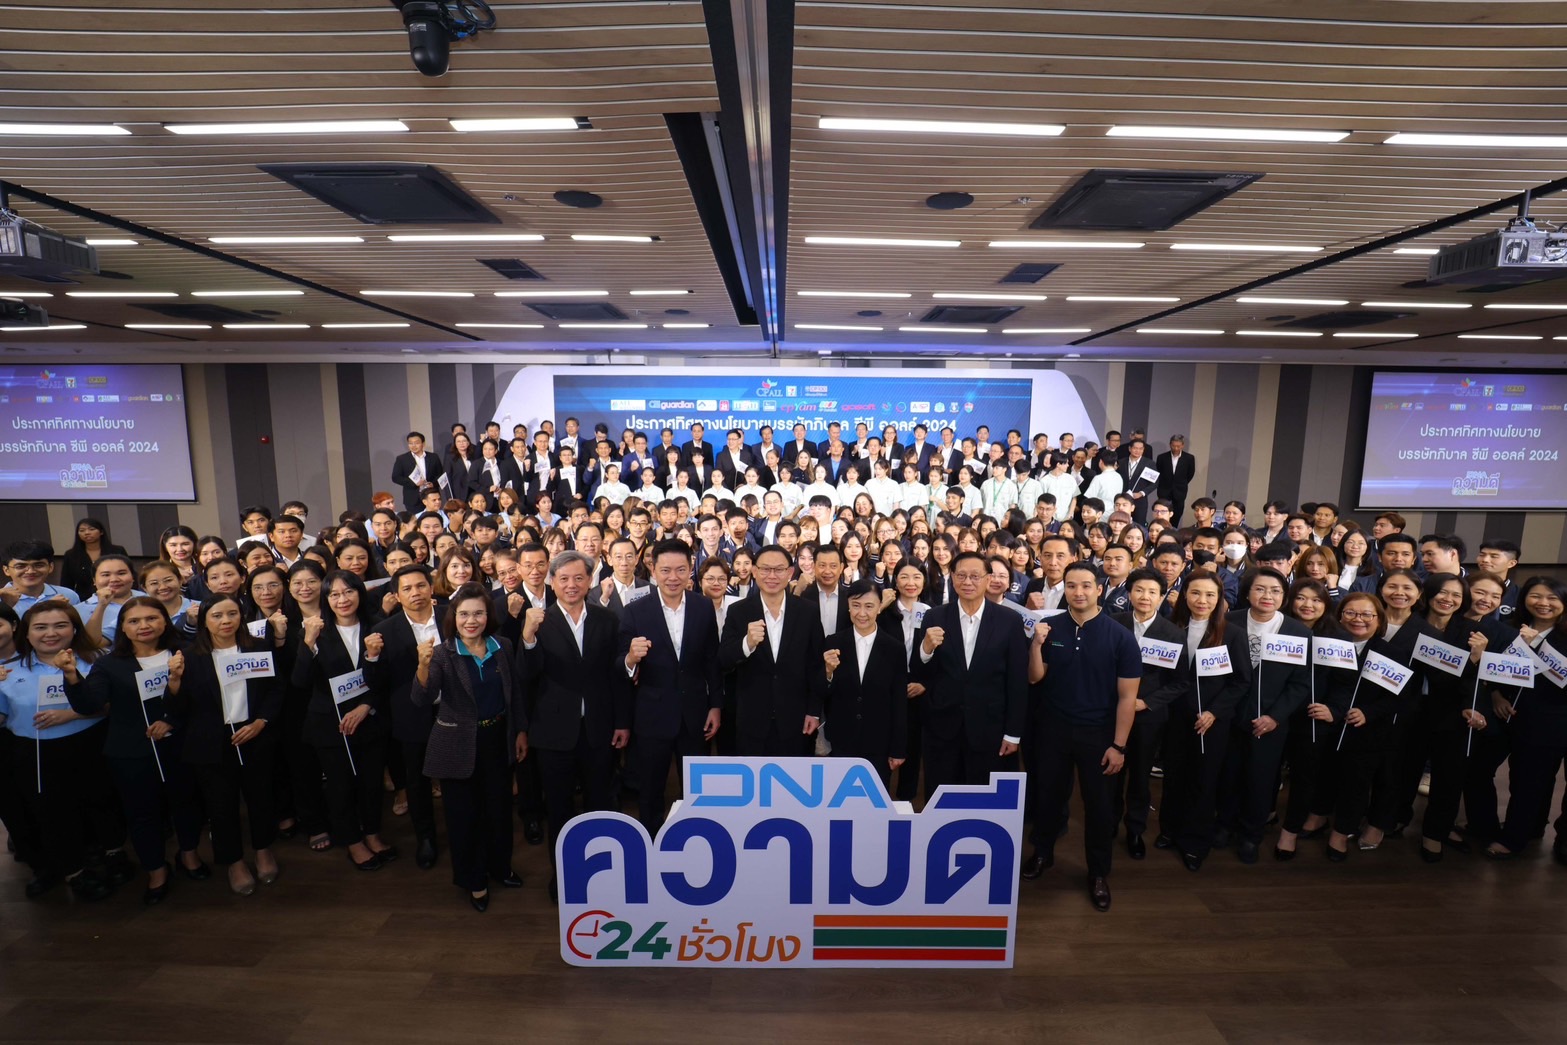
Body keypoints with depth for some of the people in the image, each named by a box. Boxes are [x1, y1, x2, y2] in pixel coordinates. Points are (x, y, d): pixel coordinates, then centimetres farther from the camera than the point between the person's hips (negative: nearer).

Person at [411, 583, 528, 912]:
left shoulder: (503, 648, -4)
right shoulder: (442, 654, -13)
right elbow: (422, 699, -25)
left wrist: (521, 730, 6)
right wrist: (423, 665, -42)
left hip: (497, 739, 3)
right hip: (459, 745, -3)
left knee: (500, 807, 18)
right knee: (463, 814, 12)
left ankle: (499, 866, 42)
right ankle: (472, 879, 34)